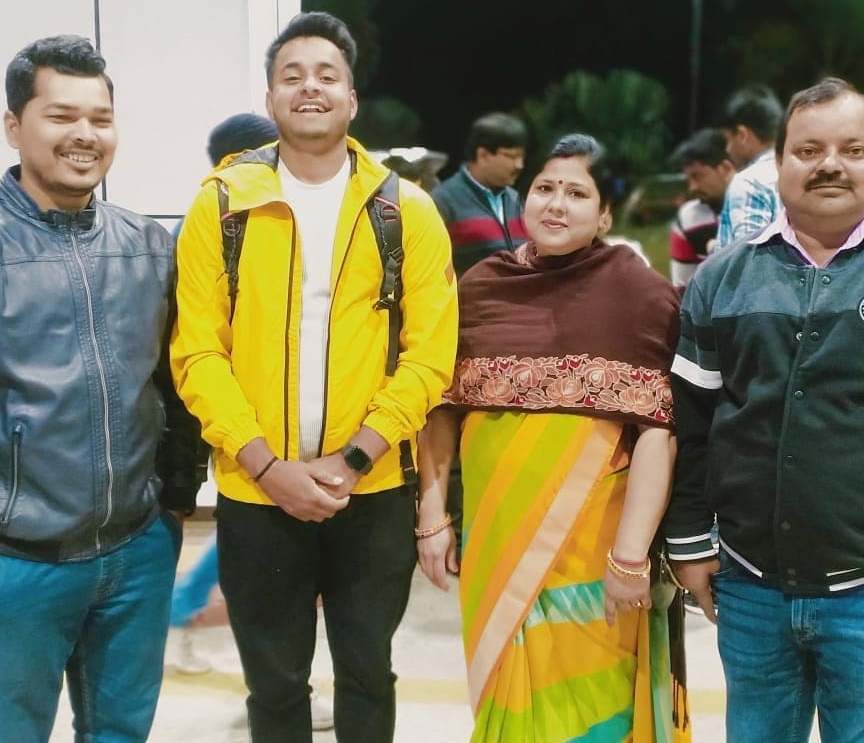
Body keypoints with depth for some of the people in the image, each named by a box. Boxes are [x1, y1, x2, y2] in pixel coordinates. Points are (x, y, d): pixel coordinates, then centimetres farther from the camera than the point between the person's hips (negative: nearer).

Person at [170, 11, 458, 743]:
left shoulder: (408, 211, -1)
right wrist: (267, 465, -13)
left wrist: (353, 459, -14)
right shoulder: (221, 205, -1)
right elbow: (197, 353, -4)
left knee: (367, 674, 16)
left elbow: (429, 354, -5)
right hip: (255, 496, 0)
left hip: (375, 494, 0)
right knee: (274, 683, 15)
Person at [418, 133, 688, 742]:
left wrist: (631, 553, -18)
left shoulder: (640, 294, -7)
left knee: (588, 693, 8)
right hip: (495, 533, 4)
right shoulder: (480, 286, 5)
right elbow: (443, 407, 9)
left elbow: (659, 430, -12)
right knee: (509, 687, 17)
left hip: (592, 537, -3)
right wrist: (432, 514, 4)